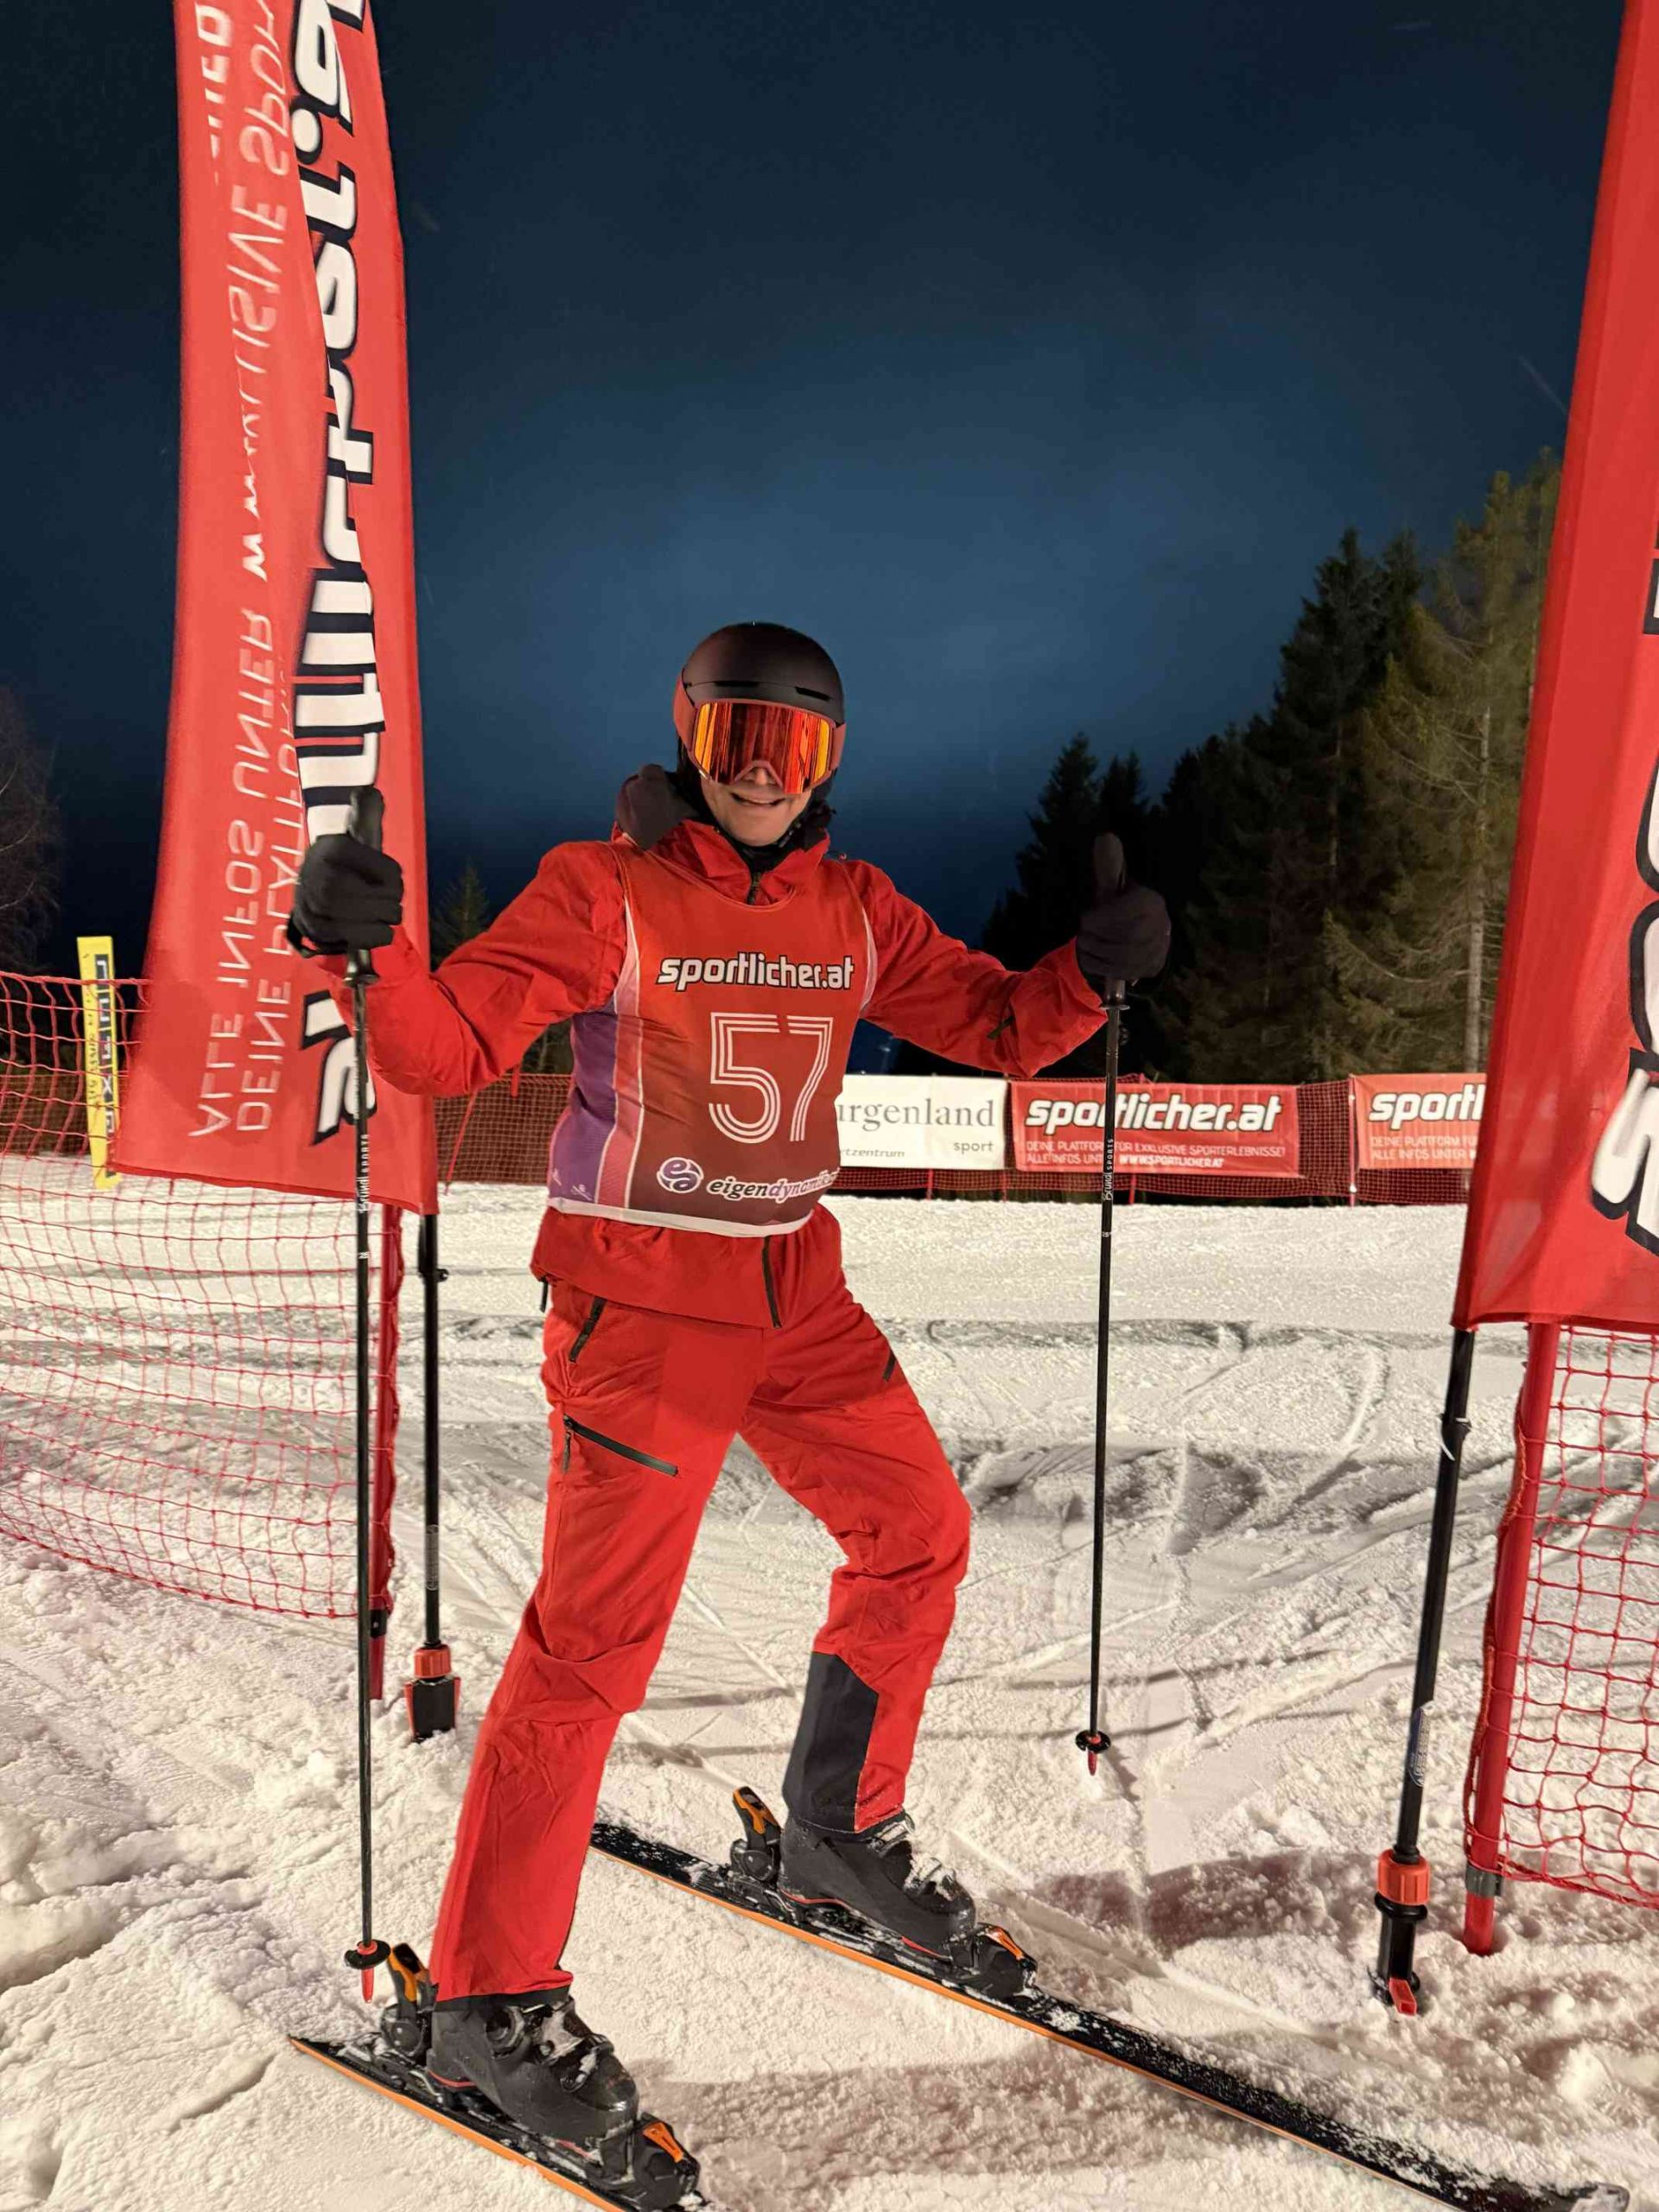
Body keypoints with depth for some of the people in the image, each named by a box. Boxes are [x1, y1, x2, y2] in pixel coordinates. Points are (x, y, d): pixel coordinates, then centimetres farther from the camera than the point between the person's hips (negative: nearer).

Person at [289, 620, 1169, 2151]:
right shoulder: (604, 892, -9)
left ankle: (841, 1830, 37)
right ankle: (490, 1996, 15)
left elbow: (996, 1024, 9)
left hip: (796, 1286, 7)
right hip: (640, 1298, -6)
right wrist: (374, 945, -34)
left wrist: (1089, 974, -10)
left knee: (920, 1532, 13)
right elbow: (448, 1048, -15)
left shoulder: (854, 910, 6)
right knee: (599, 1630, -5)